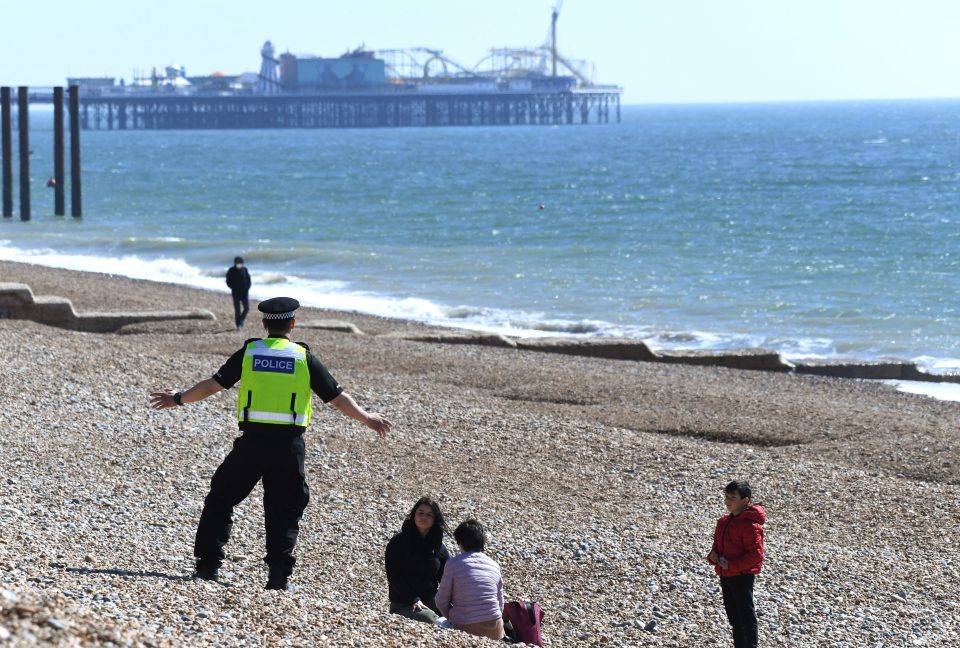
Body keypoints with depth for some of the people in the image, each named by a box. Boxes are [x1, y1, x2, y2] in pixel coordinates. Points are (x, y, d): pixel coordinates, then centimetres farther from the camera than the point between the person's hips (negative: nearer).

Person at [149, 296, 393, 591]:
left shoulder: (249, 352, 3)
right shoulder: (304, 357, 3)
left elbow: (212, 385, 7)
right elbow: (338, 398, 6)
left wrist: (178, 399, 23)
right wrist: (368, 419, 21)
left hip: (252, 440, 0)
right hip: (289, 443, 0)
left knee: (221, 499, 13)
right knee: (284, 510, 9)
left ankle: (208, 564, 9)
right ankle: (278, 574, 2)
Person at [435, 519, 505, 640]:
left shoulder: (453, 563, -2)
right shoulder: (495, 566, 11)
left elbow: (441, 602, 3)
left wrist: (452, 618, 19)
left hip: (466, 628, -4)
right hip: (494, 629, 4)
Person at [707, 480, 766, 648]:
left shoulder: (750, 525, -17)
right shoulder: (725, 521, 10)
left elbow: (756, 554, -20)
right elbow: (717, 544, 21)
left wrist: (731, 565, -22)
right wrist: (713, 555, -2)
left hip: (742, 576, -9)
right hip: (725, 576, 9)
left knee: (746, 617, -4)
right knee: (734, 618, 16)